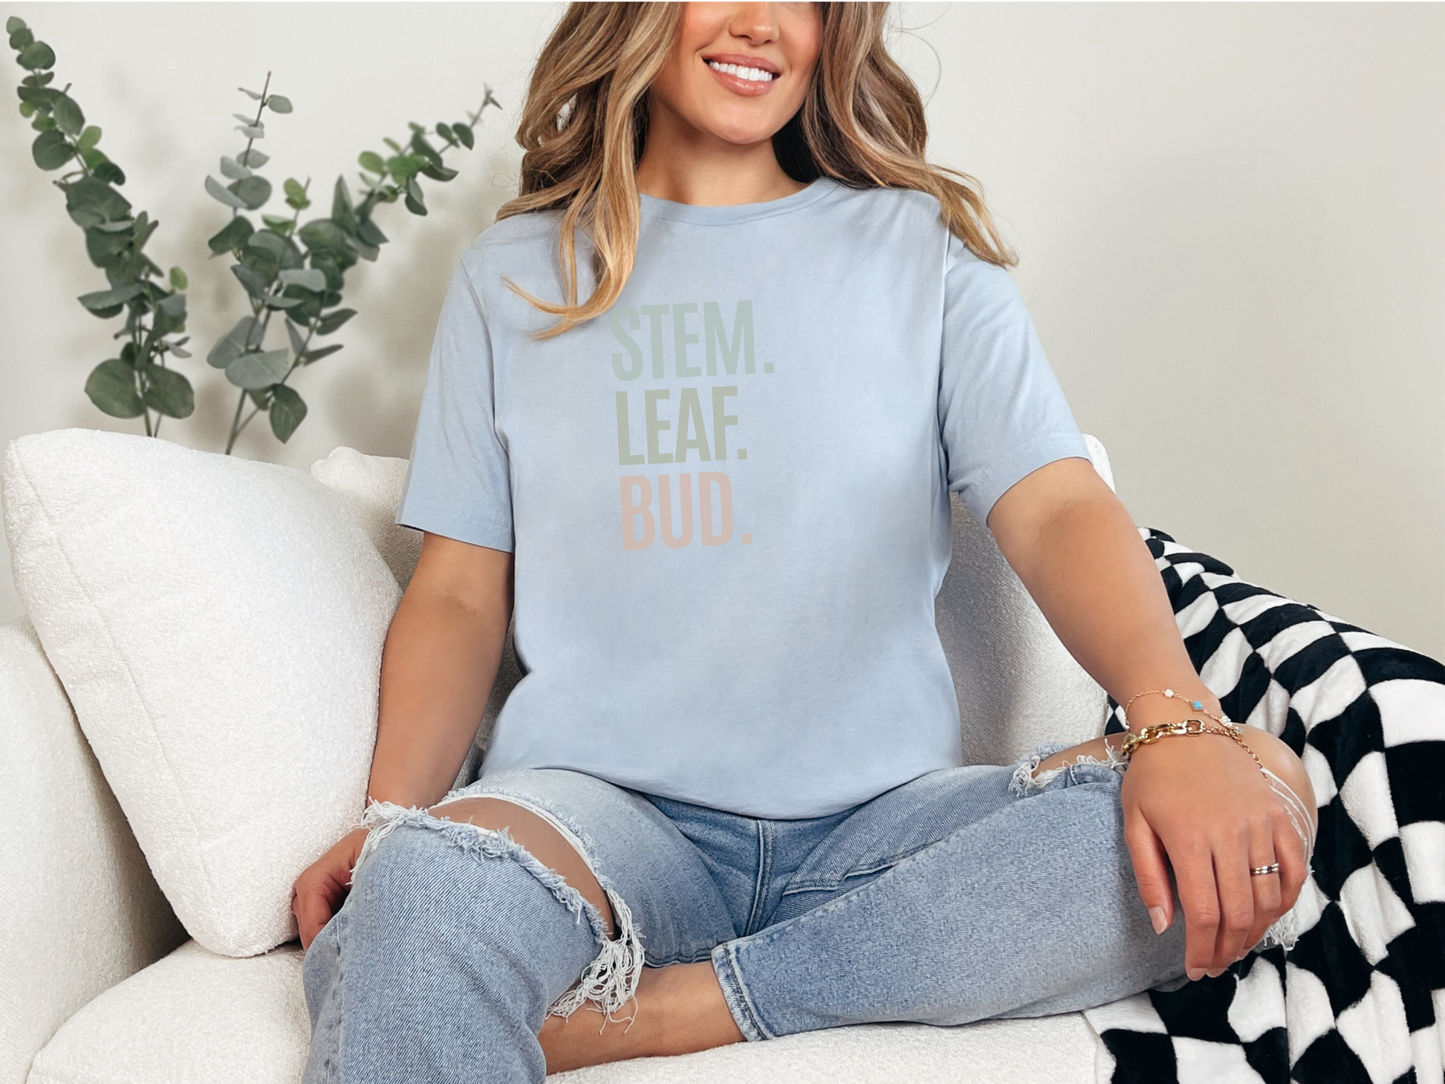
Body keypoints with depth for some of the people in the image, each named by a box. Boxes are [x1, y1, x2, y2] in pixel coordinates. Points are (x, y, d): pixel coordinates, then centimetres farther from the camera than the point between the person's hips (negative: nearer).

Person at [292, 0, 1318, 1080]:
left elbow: (1057, 510, -2)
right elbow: (460, 593, 10)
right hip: (602, 805, -3)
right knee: (430, 882, -39)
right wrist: (389, 817, -7)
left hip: (878, 821, 4)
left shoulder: (925, 250, 10)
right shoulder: (513, 275, 12)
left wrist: (1176, 720, -21)